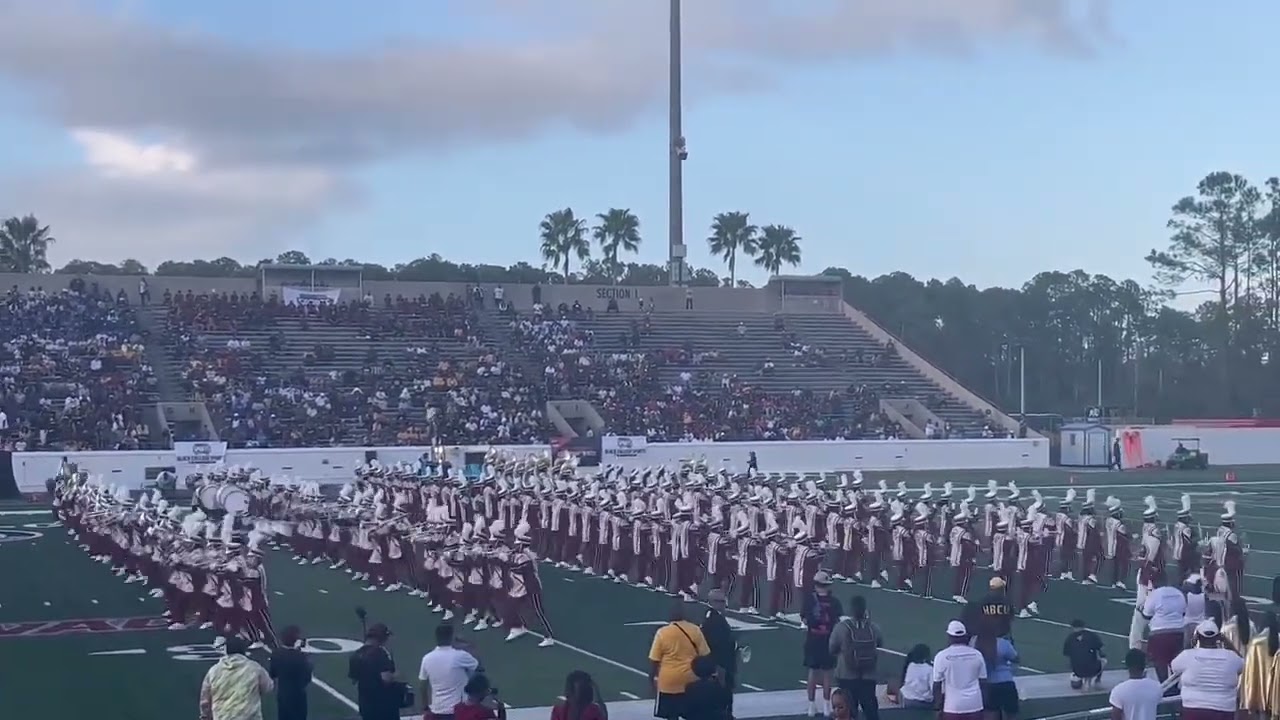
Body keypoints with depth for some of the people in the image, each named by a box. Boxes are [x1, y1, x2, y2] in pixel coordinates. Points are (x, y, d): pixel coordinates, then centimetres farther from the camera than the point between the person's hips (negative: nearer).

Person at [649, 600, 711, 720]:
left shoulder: (662, 632, -9)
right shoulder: (695, 630, -3)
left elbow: (654, 660, -5)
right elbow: (704, 656, 2)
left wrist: (652, 677, 7)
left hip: (669, 681, -2)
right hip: (691, 680, 2)